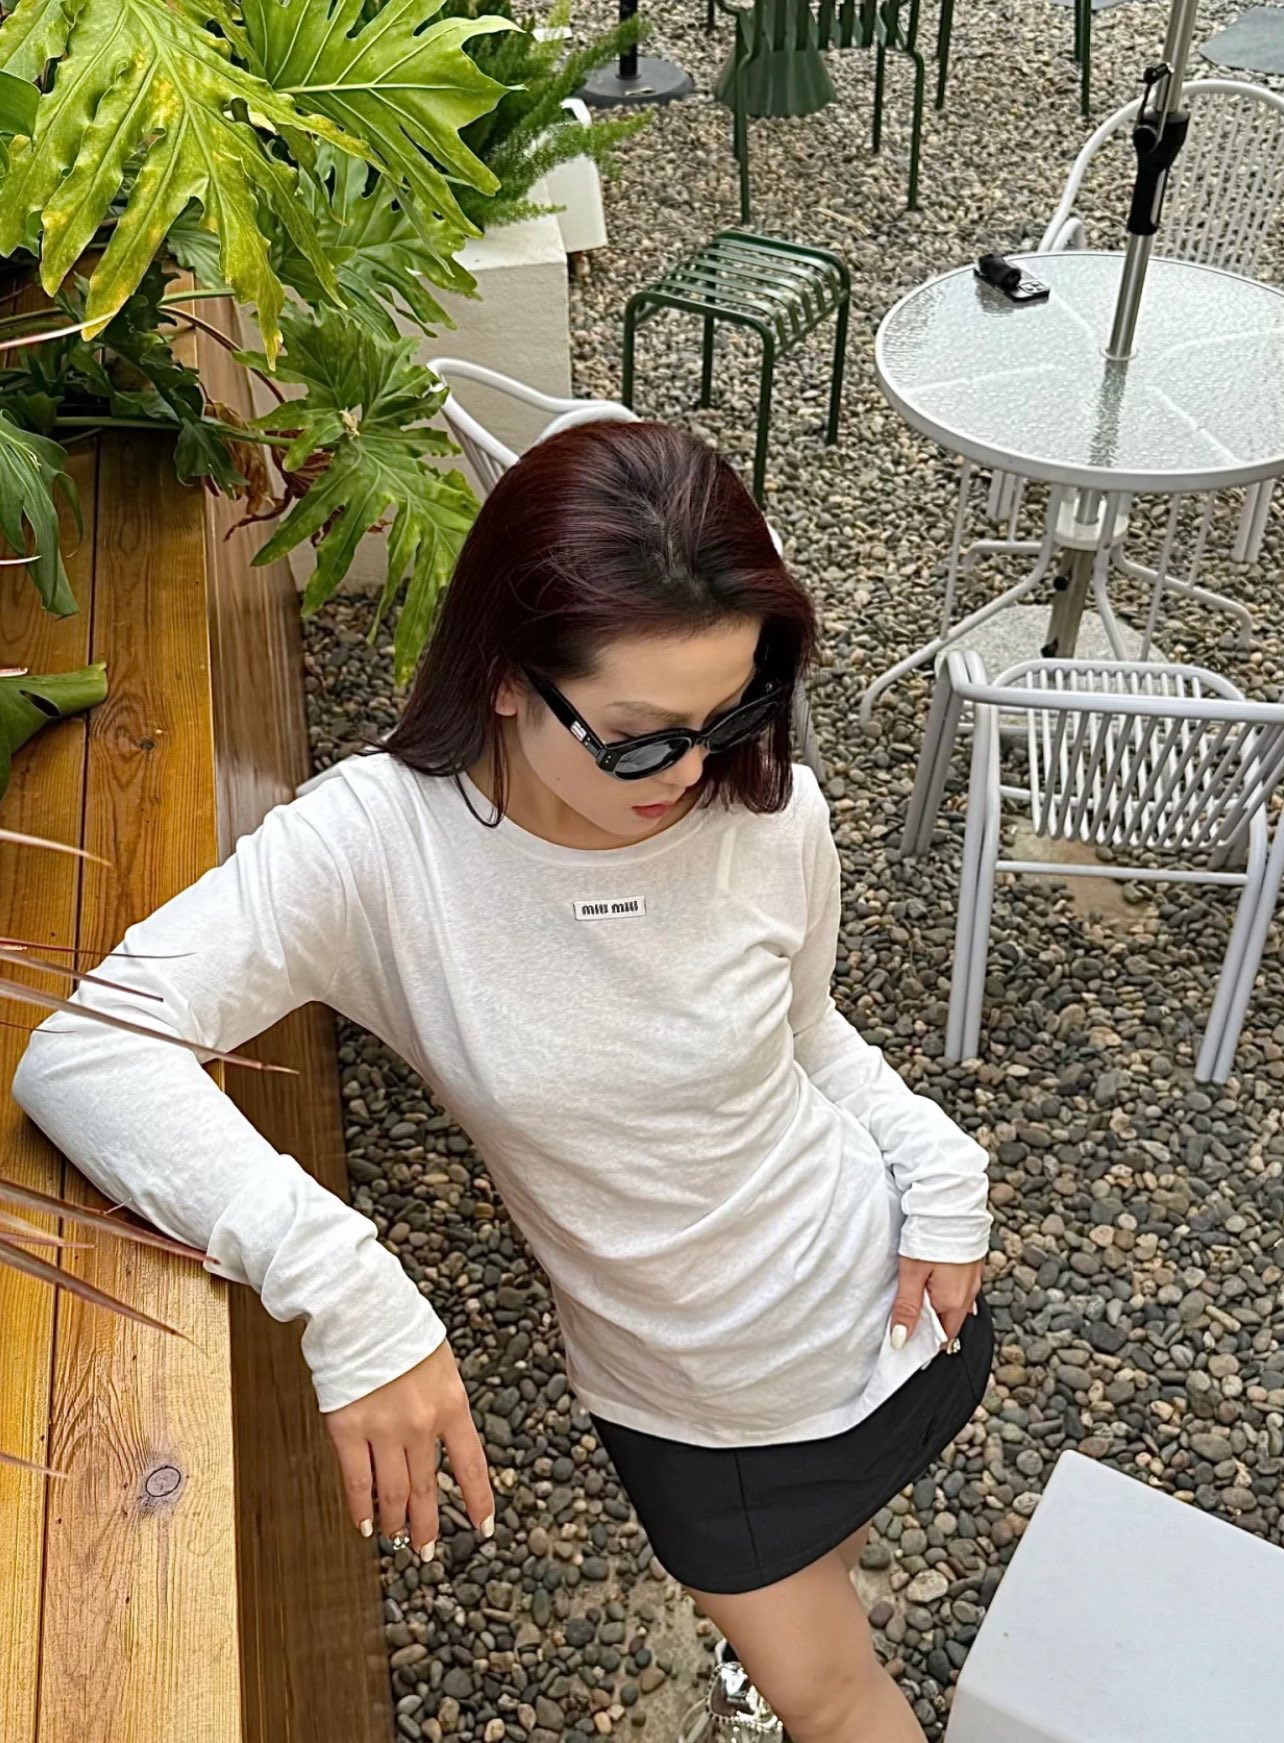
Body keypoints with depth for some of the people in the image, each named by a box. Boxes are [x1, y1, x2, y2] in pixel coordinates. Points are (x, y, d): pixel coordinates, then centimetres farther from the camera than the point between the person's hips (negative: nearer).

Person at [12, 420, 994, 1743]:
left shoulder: (771, 815, -20)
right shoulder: (379, 840, -29)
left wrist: (940, 1169, -14)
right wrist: (344, 1287, -45)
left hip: (893, 1318, 3)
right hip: (689, 1407, -2)